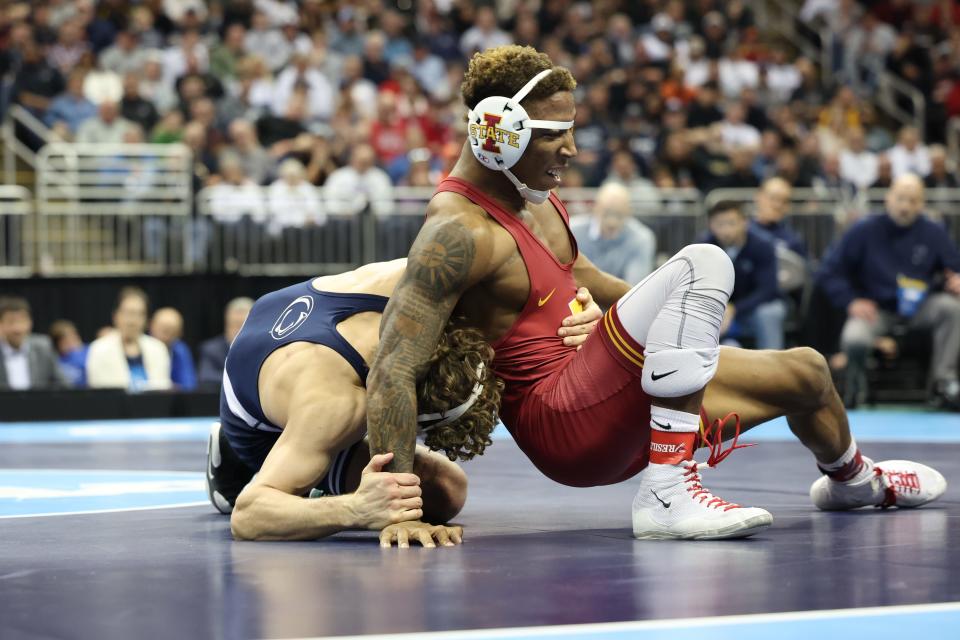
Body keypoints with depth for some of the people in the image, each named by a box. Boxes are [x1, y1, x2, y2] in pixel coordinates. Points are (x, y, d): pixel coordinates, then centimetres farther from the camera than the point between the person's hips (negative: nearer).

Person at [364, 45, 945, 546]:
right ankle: (668, 492, -29)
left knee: (805, 371, 24)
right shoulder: (458, 232, -21)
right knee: (702, 263, -26)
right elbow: (393, 370, -27)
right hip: (560, 425, -10)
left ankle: (850, 478, 60)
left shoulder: (533, 195, 8)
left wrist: (685, 319, 33)